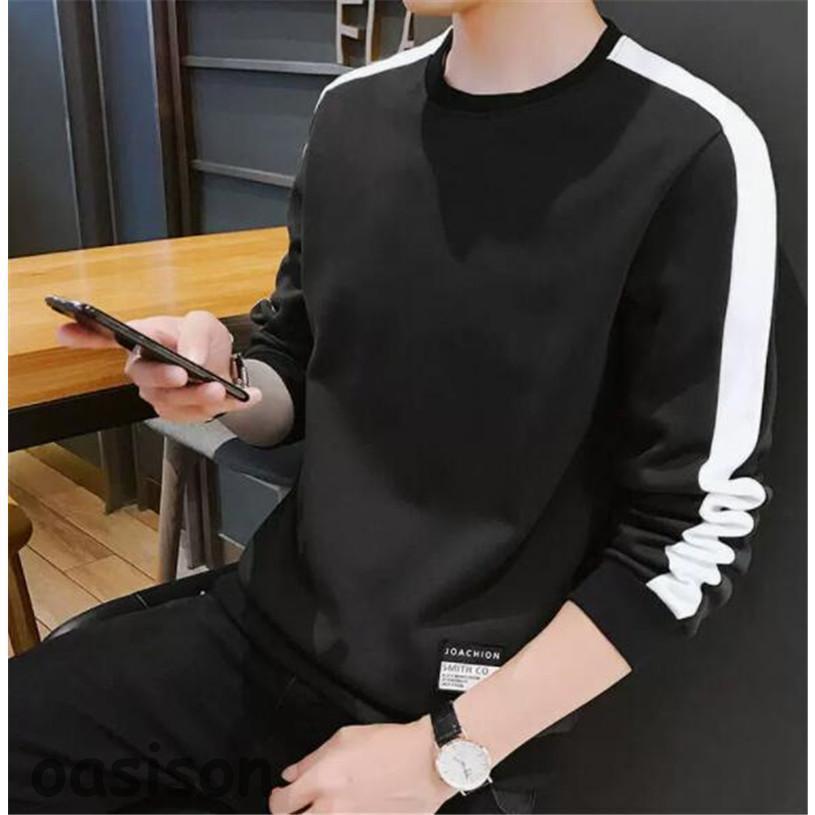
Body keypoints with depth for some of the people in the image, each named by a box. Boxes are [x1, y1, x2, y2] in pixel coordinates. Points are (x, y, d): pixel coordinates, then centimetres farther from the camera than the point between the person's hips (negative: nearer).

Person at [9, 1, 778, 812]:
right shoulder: (352, 108, 4)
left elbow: (695, 529, -12)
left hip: (462, 714, -4)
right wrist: (222, 386, -9)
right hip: (260, 631, 5)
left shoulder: (692, 154, -14)